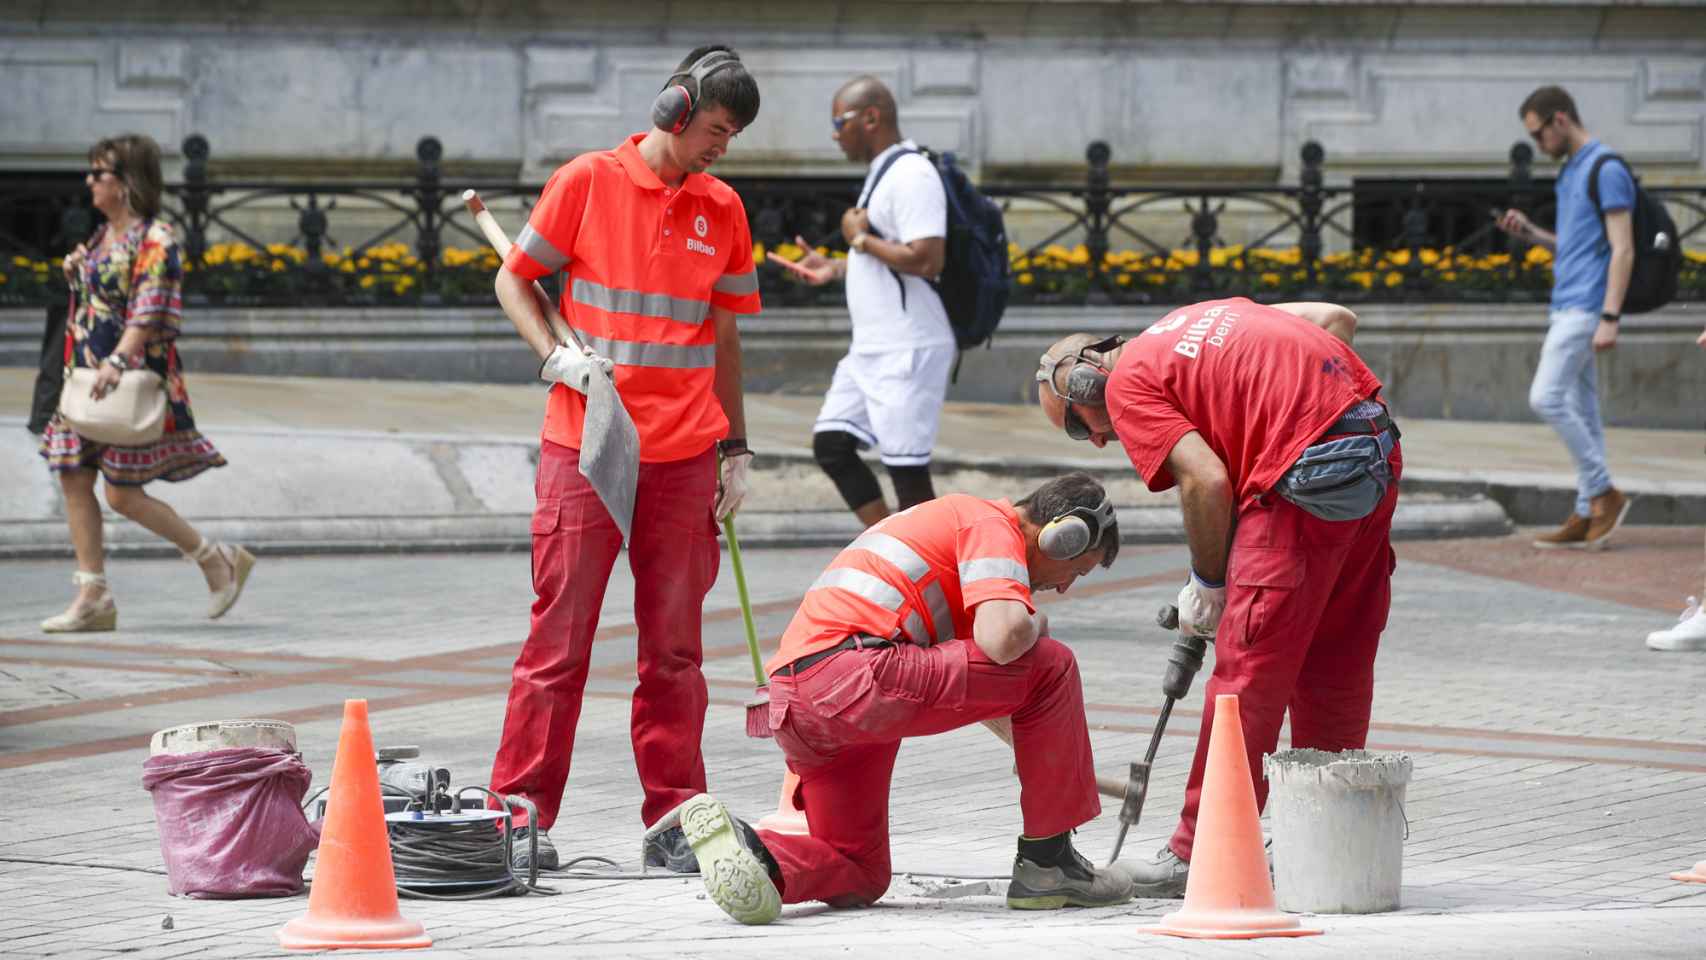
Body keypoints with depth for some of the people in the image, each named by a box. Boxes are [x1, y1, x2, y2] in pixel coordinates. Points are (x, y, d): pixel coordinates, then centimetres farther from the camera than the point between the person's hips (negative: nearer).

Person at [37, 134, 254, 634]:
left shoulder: (154, 240, -12)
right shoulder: (102, 236, 15)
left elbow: (150, 312, -21)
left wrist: (117, 361, -31)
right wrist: (75, 277, 7)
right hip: (89, 376, 9)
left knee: (124, 494, -8)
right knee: (74, 480, 2)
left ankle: (218, 559, 8)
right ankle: (93, 597, 5)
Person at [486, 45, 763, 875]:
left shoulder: (722, 209, 11)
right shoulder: (589, 182, -1)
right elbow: (513, 280, 6)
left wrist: (735, 447, 14)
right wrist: (556, 357, -10)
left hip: (684, 456, 4)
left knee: (674, 644, 5)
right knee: (559, 634, -3)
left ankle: (673, 821, 10)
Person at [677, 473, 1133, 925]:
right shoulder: (993, 526, 4)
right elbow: (1002, 641, -15)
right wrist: (1034, 625, 9)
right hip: (855, 672, -10)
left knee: (859, 878, 18)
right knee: (1051, 667, 0)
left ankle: (746, 849, -8)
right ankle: (1047, 862, 5)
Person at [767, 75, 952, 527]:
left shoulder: (912, 176, -16)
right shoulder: (882, 173, 17)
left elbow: (925, 260, -27)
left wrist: (860, 238, -15)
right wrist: (835, 267, 15)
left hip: (909, 351, -11)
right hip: (871, 349, 11)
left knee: (907, 469, -6)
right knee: (831, 444, 8)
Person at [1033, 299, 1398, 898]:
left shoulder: (1127, 385, 2)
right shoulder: (1199, 319, 25)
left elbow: (1207, 481, -9)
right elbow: (1338, 318, 22)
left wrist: (1207, 583, 3)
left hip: (1307, 474, -9)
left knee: (1248, 669, -2)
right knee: (1337, 662, 16)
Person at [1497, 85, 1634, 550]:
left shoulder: (1607, 171, -12)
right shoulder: (1570, 173, 18)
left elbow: (1622, 249, -16)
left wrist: (1610, 318, -21)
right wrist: (1530, 232, 10)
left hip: (1585, 308, -10)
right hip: (1566, 307, 10)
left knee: (1546, 397, -15)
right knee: (1581, 410, 7)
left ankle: (1603, 491, -7)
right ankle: (1588, 514, 6)